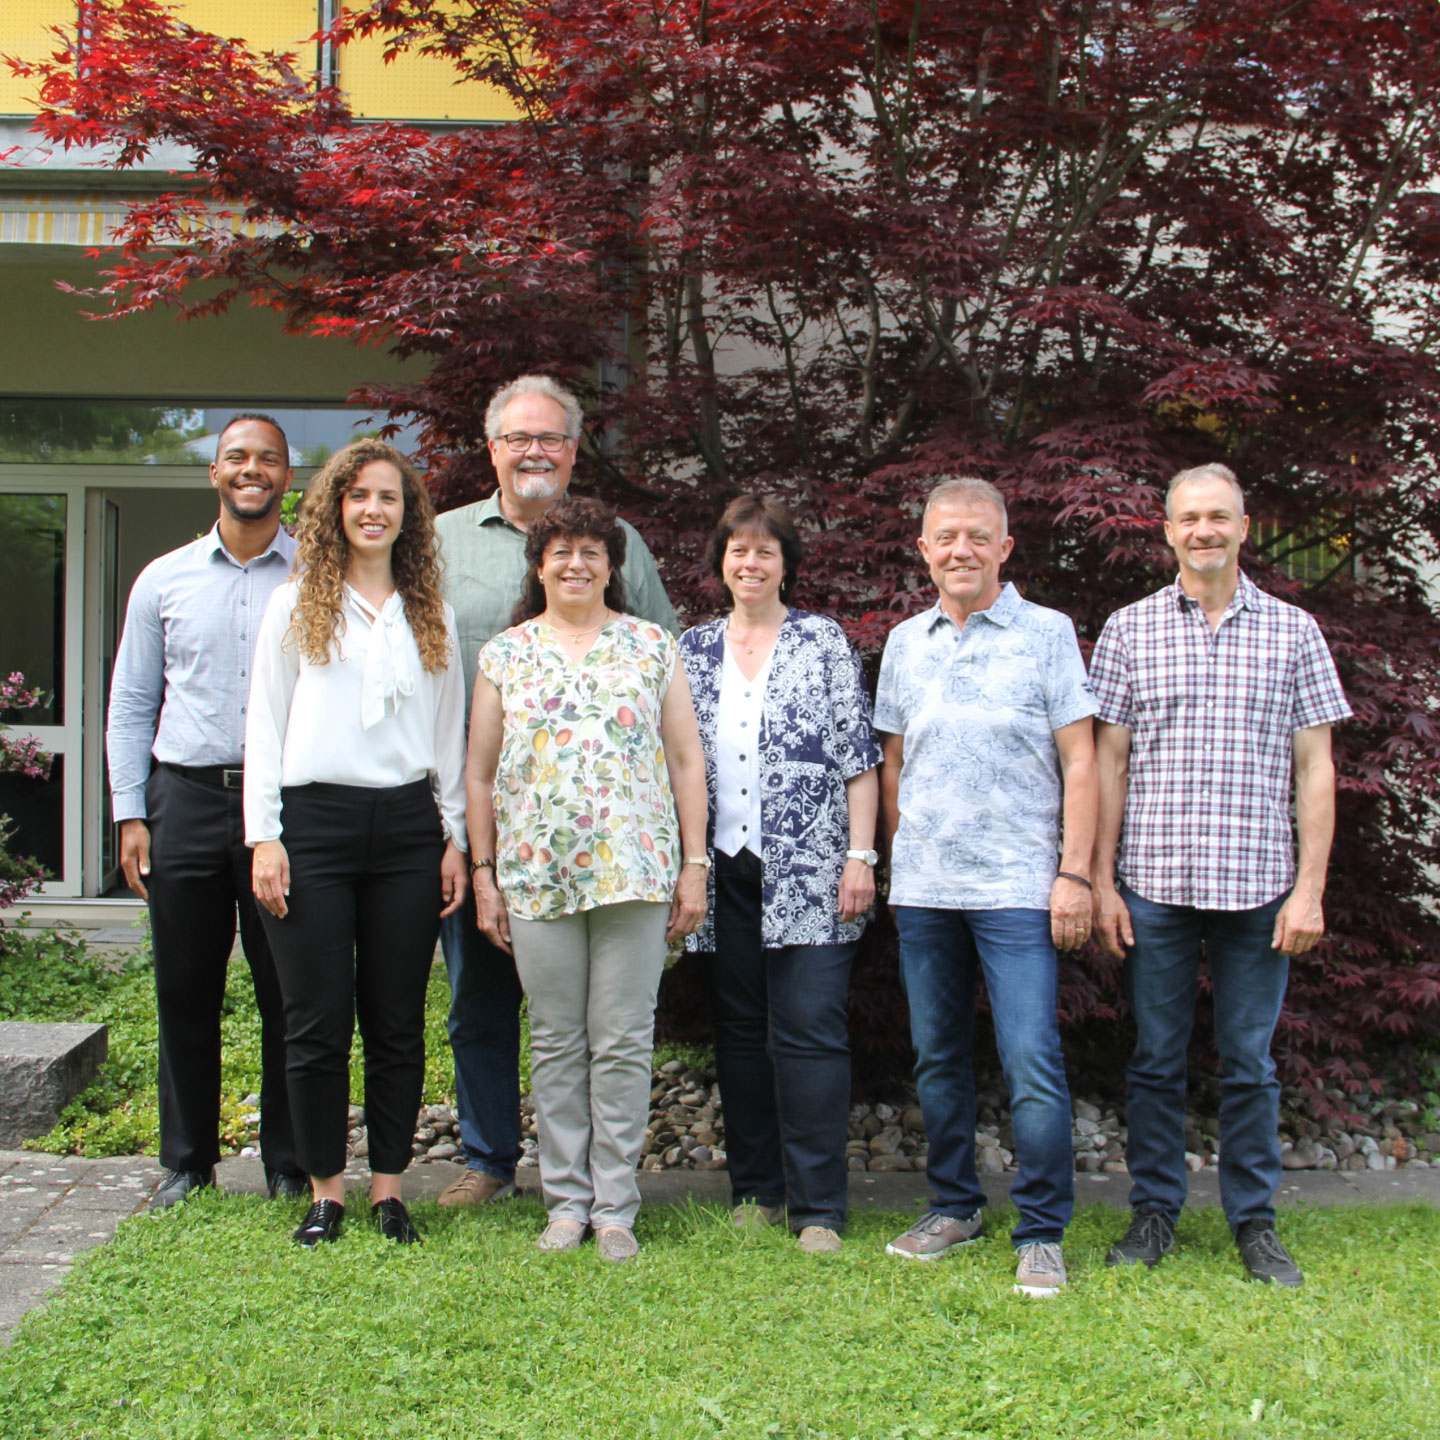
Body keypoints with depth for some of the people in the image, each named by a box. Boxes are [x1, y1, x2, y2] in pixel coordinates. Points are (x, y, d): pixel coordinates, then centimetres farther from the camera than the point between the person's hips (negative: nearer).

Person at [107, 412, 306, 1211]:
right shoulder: (164, 580, 11)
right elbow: (130, 707, 14)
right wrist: (130, 814, 5)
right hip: (186, 798, 2)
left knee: (288, 993, 2)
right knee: (185, 991, 7)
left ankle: (290, 1167, 14)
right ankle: (187, 1163, 20)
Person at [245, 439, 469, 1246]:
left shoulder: (433, 617, 13)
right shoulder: (296, 607, 7)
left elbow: (450, 735, 14)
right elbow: (265, 726, 4)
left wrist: (454, 838, 8)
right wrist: (264, 836, -3)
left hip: (406, 825, 2)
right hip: (315, 821, -2)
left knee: (398, 1021, 5)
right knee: (319, 1022, 0)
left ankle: (389, 1184, 16)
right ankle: (326, 1188, 13)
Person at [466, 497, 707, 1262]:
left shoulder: (651, 645, 8)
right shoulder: (504, 655, 10)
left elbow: (686, 760, 7)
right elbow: (479, 774, 11)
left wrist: (693, 863, 2)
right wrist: (482, 873, 6)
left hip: (634, 871, -1)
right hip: (536, 876, 1)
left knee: (624, 1042, 2)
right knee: (555, 1042, 7)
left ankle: (615, 1205, 12)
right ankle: (567, 1201, 18)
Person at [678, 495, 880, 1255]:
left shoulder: (824, 642, 3)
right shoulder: (693, 649, 12)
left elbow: (859, 759, 0)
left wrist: (860, 856, -7)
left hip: (807, 876, -3)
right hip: (725, 871, 4)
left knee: (809, 1033, -6)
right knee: (740, 1033, 9)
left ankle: (817, 1208, 0)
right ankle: (754, 1191, 21)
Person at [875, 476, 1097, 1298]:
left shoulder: (1047, 634, 0)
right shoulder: (906, 643, 11)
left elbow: (1079, 762, -3)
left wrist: (1075, 873, -9)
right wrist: (900, 855, 12)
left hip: (1016, 884, -4)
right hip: (922, 888, 5)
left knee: (1032, 1062, -7)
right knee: (937, 1057, 12)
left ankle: (1043, 1235, 5)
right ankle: (955, 1207, 27)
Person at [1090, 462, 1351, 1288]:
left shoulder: (1293, 632, 6)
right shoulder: (1130, 631, 6)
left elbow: (1315, 770, 4)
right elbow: (1108, 762, 6)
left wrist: (1310, 888, -2)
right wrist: (1102, 881, 1)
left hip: (1257, 885, 0)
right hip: (1154, 882, 0)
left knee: (1251, 1062, 7)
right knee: (1156, 1058, 8)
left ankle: (1256, 1222, 21)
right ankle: (1155, 1212, 21)